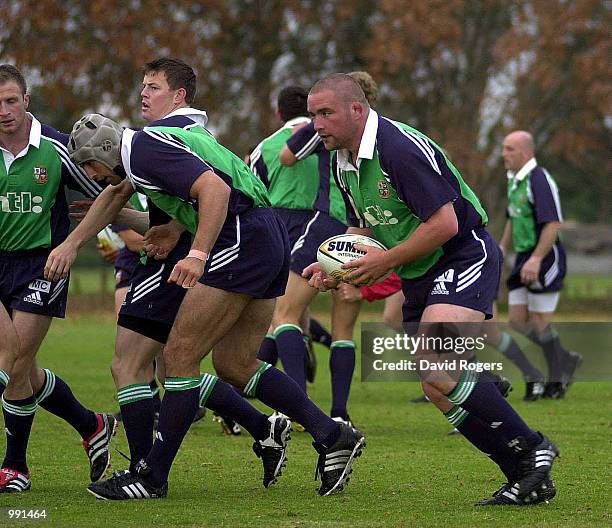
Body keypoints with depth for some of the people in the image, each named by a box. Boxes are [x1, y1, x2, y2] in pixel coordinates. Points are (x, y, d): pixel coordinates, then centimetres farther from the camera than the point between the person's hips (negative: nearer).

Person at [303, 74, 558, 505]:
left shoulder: (402, 148, -21)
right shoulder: (344, 162, 9)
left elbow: (444, 223, -25)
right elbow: (363, 228, 22)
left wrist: (385, 261, -20)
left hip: (465, 257, -10)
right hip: (420, 276, 10)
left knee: (435, 365, -28)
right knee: (438, 389, 1)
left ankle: (533, 448, -18)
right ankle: (528, 478, 6)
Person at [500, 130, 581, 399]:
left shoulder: (539, 180, -17)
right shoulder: (515, 181, 13)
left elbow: (553, 225, -23)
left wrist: (536, 259, -29)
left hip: (545, 260, -9)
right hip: (524, 260, 9)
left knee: (540, 324, -5)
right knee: (518, 322, 5)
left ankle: (556, 383, 9)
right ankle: (567, 361, 19)